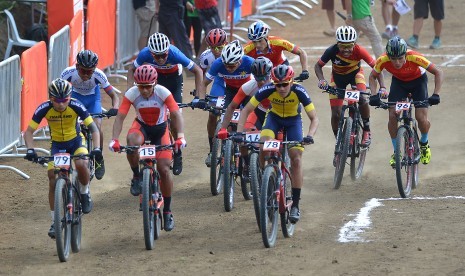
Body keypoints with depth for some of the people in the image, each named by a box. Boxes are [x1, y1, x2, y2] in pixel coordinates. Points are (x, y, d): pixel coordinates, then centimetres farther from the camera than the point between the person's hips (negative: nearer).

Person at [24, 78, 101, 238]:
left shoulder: (75, 106, -25)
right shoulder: (44, 109, -23)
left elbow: (93, 128, -23)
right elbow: (29, 132, -18)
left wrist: (96, 148, -38)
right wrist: (30, 150, -36)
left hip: (75, 142, -1)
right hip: (57, 145, 1)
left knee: (81, 165, -32)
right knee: (53, 179, -13)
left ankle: (84, 193, 0)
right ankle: (55, 222, -2)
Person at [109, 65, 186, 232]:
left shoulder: (163, 93, -25)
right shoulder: (131, 94, -23)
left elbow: (176, 114, -29)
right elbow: (120, 117, -25)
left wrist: (180, 136, -44)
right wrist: (115, 139, -39)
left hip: (160, 128, 0)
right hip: (141, 126, 0)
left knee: (164, 169, -10)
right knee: (132, 142, -38)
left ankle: (167, 211, 6)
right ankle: (137, 177, -13)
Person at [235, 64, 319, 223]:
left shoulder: (299, 91, -33)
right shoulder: (268, 90, -31)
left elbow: (314, 118, -32)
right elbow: (246, 110, -24)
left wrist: (309, 136, -51)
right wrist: (239, 132, -38)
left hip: (293, 120, -1)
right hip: (274, 117, 1)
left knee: (296, 160, -13)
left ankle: (295, 205, -4)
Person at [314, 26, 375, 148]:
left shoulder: (359, 51, -33)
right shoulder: (332, 51, -32)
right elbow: (318, 66, -20)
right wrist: (321, 80, -39)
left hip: (355, 73, -1)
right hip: (338, 76, 1)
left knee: (362, 99, -29)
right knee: (336, 113, -7)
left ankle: (366, 130, -9)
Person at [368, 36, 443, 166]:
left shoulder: (414, 57, -39)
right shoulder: (383, 60, -32)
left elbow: (438, 73, -32)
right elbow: (373, 76, -11)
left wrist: (435, 95, -42)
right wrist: (374, 95, -27)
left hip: (418, 80, -2)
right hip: (398, 81, 2)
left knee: (421, 118, -14)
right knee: (392, 116, -15)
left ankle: (424, 143, 18)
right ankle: (396, 152, 4)